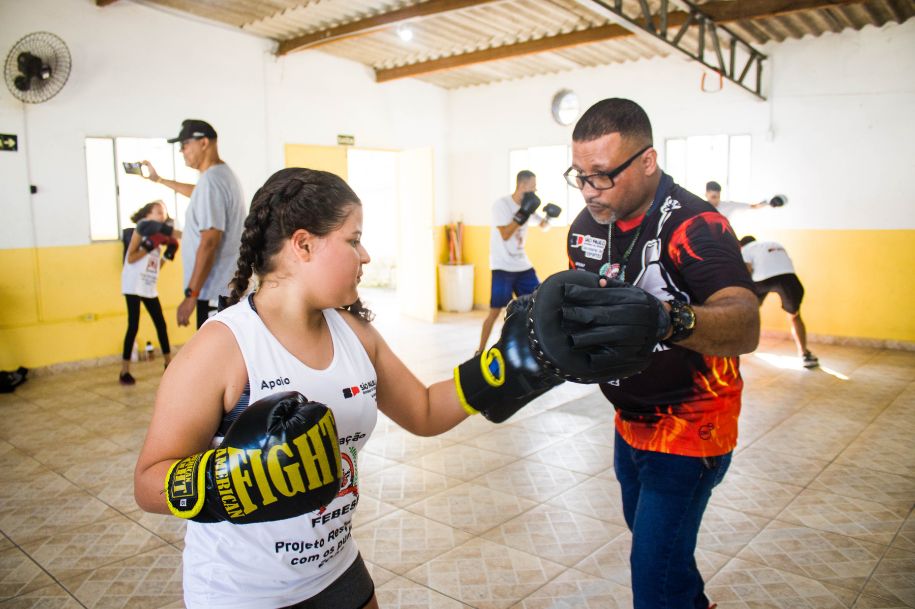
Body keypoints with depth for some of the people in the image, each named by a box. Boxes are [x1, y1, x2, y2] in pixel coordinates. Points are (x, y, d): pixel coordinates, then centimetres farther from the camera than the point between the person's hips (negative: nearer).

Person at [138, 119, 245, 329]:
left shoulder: (210, 181, -16)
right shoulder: (223, 174, 15)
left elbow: (209, 244, -22)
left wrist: (191, 295, -20)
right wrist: (159, 180, 50)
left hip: (216, 292, -10)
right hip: (227, 287, 10)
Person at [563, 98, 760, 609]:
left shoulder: (695, 226, -26)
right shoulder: (587, 226, -2)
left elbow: (746, 327, -42)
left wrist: (666, 317, -61)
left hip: (688, 430, -8)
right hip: (631, 423, 8)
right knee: (647, 531, 28)